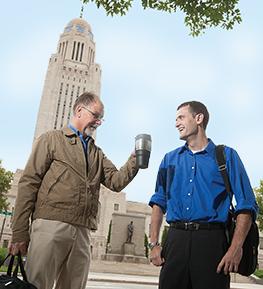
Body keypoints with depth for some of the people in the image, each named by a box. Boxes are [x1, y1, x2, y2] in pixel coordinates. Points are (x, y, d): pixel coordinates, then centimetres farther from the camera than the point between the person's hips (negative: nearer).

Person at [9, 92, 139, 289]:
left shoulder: (97, 153, 22)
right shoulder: (52, 139, 7)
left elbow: (116, 182, 10)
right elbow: (29, 183, 0)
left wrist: (135, 160, -7)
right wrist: (20, 232, -7)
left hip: (82, 233, 5)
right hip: (50, 225, -4)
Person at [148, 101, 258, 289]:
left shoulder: (226, 155, 5)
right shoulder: (170, 159, 14)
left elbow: (246, 205, -2)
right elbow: (159, 202, 14)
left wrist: (236, 248, -13)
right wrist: (154, 244, 4)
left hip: (211, 239, -2)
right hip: (175, 239, 3)